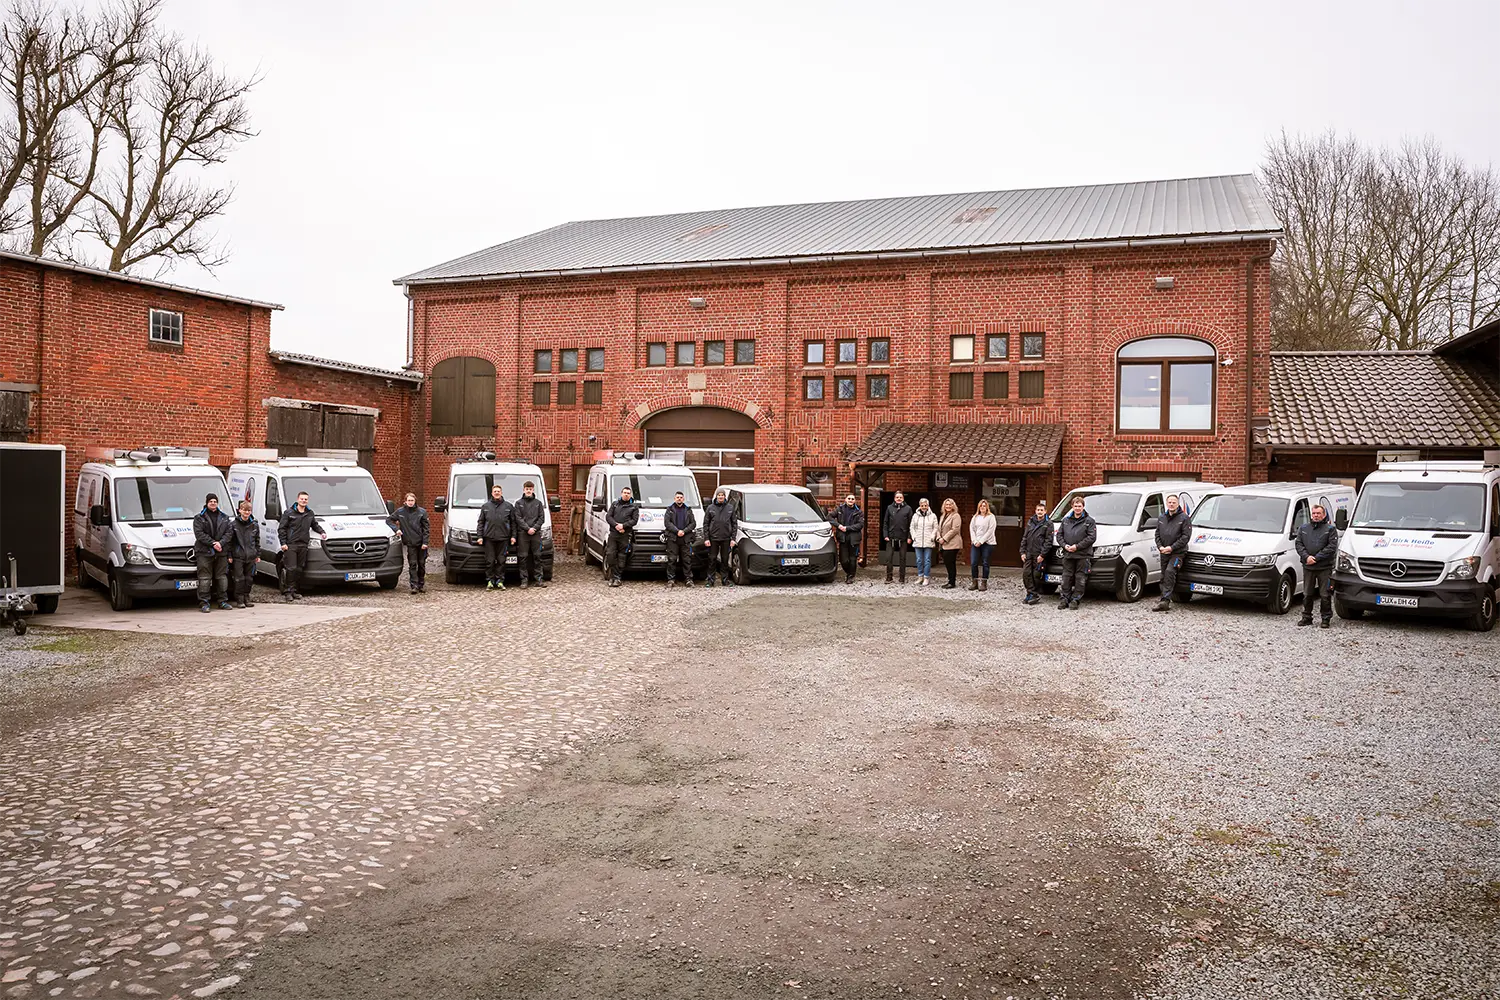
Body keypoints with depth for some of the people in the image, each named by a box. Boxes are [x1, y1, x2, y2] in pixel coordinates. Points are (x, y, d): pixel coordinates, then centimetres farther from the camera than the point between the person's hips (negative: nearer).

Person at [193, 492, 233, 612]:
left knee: (222, 577, 8)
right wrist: (213, 543, -16)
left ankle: (223, 601, 15)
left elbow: (229, 531, 5)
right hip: (204, 552, -4)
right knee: (205, 578, -5)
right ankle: (204, 603, -3)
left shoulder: (224, 517, 14)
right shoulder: (199, 518, 2)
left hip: (221, 552, 4)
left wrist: (221, 543, -11)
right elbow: (199, 533, -8)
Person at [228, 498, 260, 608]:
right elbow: (229, 540, -1)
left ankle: (247, 597, 18)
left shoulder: (255, 525, 7)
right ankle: (239, 599, 4)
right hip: (238, 556, -3)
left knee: (249, 578, 8)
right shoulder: (234, 525, -2)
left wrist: (258, 554, 11)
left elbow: (257, 541, 13)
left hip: (251, 556, 3)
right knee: (239, 578, -3)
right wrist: (229, 555, -5)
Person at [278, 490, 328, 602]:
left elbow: (315, 525, 31)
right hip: (290, 545, -5)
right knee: (291, 568, -11)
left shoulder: (310, 513, 15)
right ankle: (288, 591, -4)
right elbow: (282, 528, 0)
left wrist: (322, 532, 12)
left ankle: (294, 590, 13)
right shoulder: (288, 512, 1)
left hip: (303, 545, 5)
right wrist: (283, 543, -8)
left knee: (299, 569, 5)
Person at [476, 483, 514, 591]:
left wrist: (513, 536, 3)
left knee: (501, 561, 2)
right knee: (489, 561, 1)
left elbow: (513, 522, 10)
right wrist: (480, 536, 2)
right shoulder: (485, 506, 11)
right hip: (489, 538, 0)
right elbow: (481, 522, 10)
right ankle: (490, 581, 7)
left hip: (503, 538, 0)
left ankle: (500, 581, 8)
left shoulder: (508, 506, 9)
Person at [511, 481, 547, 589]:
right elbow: (518, 518, -1)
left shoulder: (538, 503, 10)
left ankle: (538, 579, 7)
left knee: (537, 556, 3)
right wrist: (528, 529, -12)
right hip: (523, 533, -1)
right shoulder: (519, 503, 6)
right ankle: (524, 580, 3)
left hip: (536, 533, 1)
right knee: (523, 557, -1)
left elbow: (542, 518, 6)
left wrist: (534, 528, -9)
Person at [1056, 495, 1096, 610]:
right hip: (1068, 555, 4)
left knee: (1080, 579, -1)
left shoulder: (1089, 521, 0)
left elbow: (1091, 537, -8)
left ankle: (1076, 600, 5)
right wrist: (1064, 545, -5)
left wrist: (1077, 546, -15)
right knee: (1066, 578, 5)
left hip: (1083, 555, -4)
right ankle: (1065, 599, 12)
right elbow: (1059, 535, 14)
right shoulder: (1066, 520, 15)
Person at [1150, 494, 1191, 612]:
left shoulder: (1183, 518, -3)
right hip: (1164, 553, 6)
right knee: (1164, 575, 9)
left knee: (1170, 571, -23)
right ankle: (1164, 596, 21)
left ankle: (1165, 600, -29)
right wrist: (1160, 547, -3)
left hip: (1177, 553, -6)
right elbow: (1157, 535, 16)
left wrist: (1172, 547, -15)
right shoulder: (1161, 518, 15)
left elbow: (1186, 536, -8)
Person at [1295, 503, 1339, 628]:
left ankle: (1326, 618, 9)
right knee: (1307, 594, 10)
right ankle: (1306, 617, 19)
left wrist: (1316, 558, -15)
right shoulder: (1303, 528, 13)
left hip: (1324, 567, -3)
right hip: (1307, 567, 4)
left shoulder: (1330, 529, 1)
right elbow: (1299, 544, 6)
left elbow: (1332, 547, -8)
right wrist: (1306, 557, -11)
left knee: (1325, 595, 1)